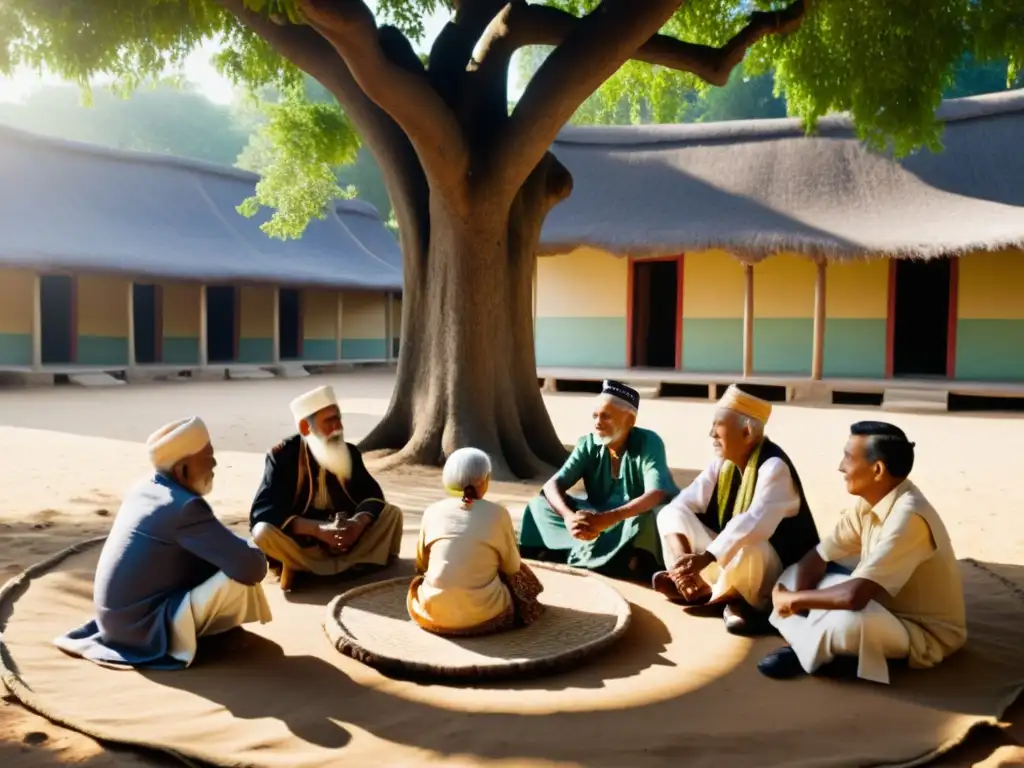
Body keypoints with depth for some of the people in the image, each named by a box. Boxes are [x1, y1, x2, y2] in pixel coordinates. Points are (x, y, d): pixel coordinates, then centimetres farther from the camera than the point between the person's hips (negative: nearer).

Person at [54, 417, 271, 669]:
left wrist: (229, 547, 7)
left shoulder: (143, 489, 4)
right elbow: (252, 566, -24)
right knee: (239, 577, -16)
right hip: (143, 628, -9)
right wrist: (247, 551, -1)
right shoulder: (185, 507, -22)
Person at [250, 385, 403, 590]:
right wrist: (318, 529, -36)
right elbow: (262, 511, -24)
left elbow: (371, 493, -5)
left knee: (392, 513, -12)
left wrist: (359, 522, -31)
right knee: (263, 531, -33)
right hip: (300, 542, -3)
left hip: (345, 538, 4)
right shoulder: (283, 456, -14)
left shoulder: (349, 452, -2)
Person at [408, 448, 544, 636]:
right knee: (516, 575, 27)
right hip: (483, 616, -1)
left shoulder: (432, 512, 1)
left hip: (433, 613, 1)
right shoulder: (497, 513, -5)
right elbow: (512, 567, 7)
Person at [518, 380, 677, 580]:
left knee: (653, 515, -37)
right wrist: (568, 516, -37)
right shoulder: (588, 444, -7)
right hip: (597, 516, 5)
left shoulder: (648, 442, -18)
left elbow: (657, 495, -33)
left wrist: (606, 519, -46)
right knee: (539, 504, -14)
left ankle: (581, 554, -32)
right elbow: (552, 484, -14)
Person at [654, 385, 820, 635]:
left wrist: (707, 557, -43)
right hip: (725, 556, 7)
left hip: (771, 569, -7)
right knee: (671, 515, -6)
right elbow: (681, 504, -6)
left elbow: (755, 523, -37)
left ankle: (706, 590, -11)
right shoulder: (722, 463, 1)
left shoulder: (774, 467, -22)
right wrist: (681, 558, -24)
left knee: (746, 547, -40)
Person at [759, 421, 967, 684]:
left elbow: (853, 596, -37)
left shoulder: (908, 517, -30)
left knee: (847, 620, -39)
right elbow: (816, 558, 3)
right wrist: (797, 598, -16)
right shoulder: (869, 504, -3)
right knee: (793, 575, 5)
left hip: (927, 634, -8)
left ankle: (808, 653, -9)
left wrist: (794, 599, -21)